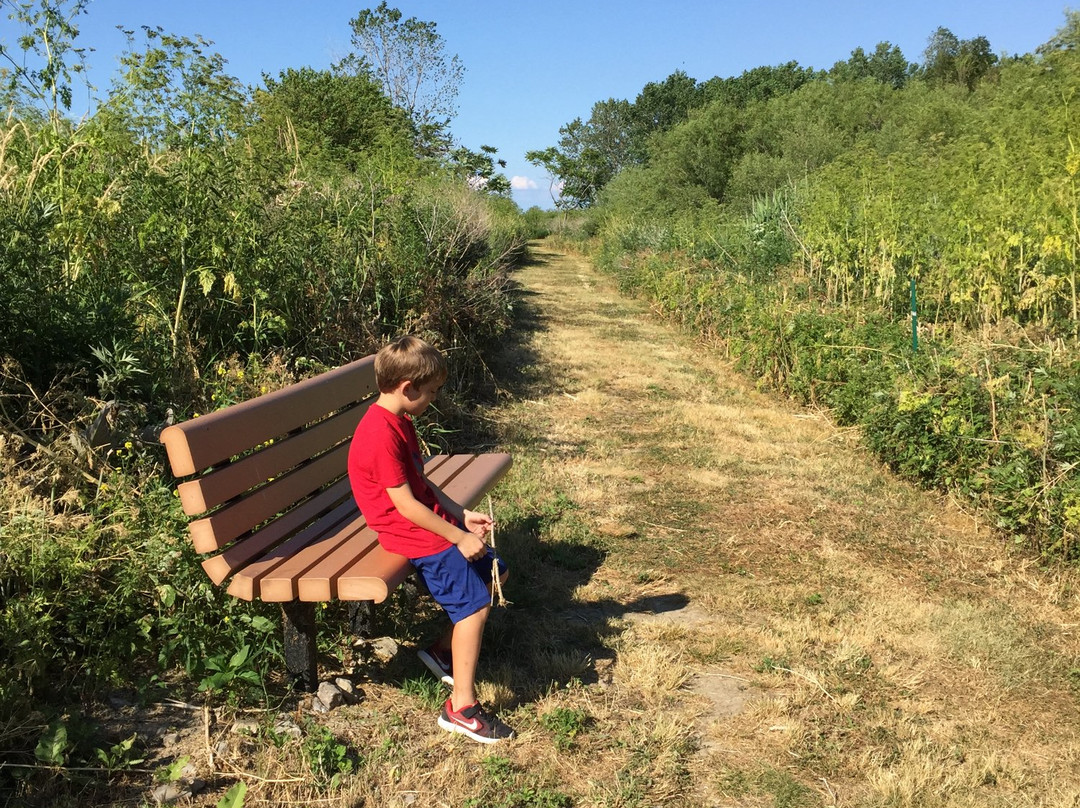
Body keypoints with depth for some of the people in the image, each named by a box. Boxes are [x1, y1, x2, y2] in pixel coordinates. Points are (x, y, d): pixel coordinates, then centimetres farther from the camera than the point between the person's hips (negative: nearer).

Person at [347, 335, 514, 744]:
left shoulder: (399, 422, 9)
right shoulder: (381, 434, -24)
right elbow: (405, 503, -23)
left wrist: (462, 515, 4)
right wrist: (459, 537, -18)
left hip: (433, 523, 10)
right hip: (415, 536, -10)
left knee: (495, 573, 15)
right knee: (475, 605, -10)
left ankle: (443, 650, 24)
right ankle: (461, 708, 0)